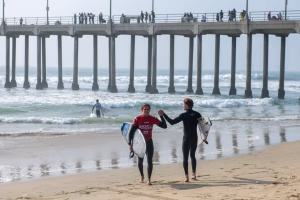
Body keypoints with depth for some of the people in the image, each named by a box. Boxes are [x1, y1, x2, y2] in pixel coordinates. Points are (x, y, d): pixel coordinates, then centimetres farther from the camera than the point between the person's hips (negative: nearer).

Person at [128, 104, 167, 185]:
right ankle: (142, 176, 36)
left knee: (149, 161, -8)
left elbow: (164, 126, -5)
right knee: (140, 160, 12)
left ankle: (149, 179, -7)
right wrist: (130, 143, -16)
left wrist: (161, 116, -17)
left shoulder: (153, 119, -4)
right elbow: (132, 131, -10)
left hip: (149, 142, 0)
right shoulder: (137, 119, -10)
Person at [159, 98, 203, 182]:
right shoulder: (197, 114, 2)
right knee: (193, 155, 19)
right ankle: (194, 174, 21)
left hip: (186, 138, -5)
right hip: (195, 138, 5)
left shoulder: (184, 115, -12)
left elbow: (172, 122, -15)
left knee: (185, 157, 0)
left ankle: (186, 176, -6)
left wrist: (164, 114, -11)